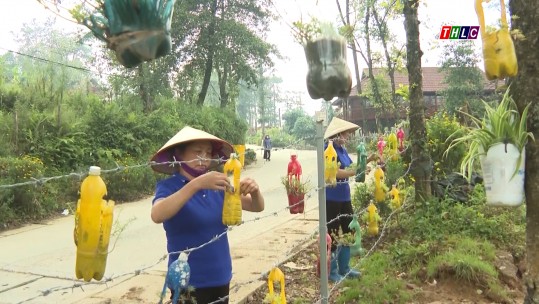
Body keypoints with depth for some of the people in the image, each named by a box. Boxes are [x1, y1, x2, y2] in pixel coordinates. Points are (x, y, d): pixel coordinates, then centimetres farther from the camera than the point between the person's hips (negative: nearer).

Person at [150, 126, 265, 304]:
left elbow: (257, 207, 3)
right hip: (188, 281, -5)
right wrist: (196, 184, -38)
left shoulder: (216, 187, 1)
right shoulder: (168, 186, -11)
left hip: (221, 277, 5)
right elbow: (157, 215, -32)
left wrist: (255, 192, -19)